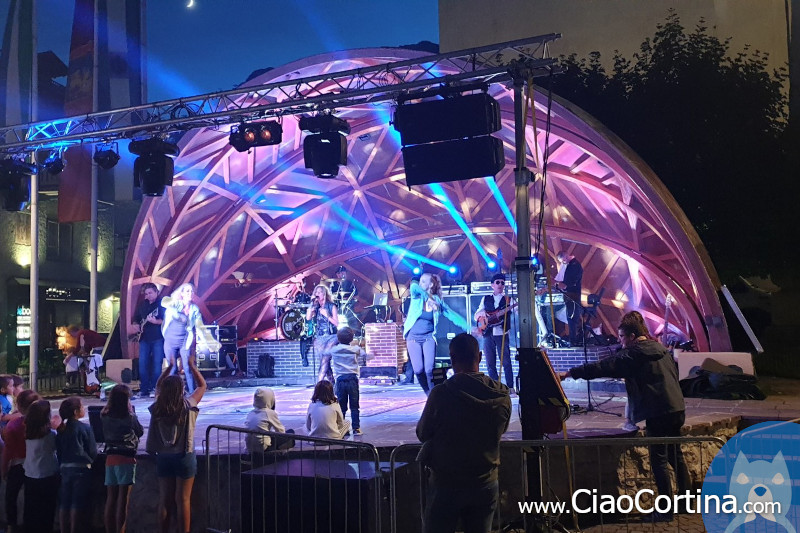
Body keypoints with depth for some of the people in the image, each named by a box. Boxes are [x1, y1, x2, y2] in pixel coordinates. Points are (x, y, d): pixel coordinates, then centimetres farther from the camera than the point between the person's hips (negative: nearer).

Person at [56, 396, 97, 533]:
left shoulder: (62, 429, 6)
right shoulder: (85, 428, -10)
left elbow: (58, 450, 12)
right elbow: (93, 451, -6)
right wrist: (89, 461, 14)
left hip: (65, 469, 5)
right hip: (81, 468, -5)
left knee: (65, 503, 11)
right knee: (77, 503, 0)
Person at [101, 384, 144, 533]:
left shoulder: (105, 416, 1)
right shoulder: (129, 416, -10)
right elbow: (140, 432, 5)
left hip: (110, 458, 5)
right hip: (126, 459, -5)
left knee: (110, 499, 11)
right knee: (123, 500, -3)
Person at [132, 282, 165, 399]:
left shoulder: (162, 303, -3)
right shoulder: (142, 305, 16)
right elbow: (136, 319, 26)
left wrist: (155, 321, -25)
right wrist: (137, 326, 7)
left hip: (158, 338, -6)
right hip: (144, 338, 6)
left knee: (157, 363, -5)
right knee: (142, 364, 2)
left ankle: (154, 389, 1)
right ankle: (144, 389, 8)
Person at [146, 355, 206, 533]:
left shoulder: (157, 407, -3)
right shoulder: (187, 406, -12)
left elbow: (158, 387, 18)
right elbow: (202, 385, 2)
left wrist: (170, 367, 20)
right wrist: (192, 366, 8)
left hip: (163, 457, 4)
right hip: (184, 457, -3)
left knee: (164, 500, 11)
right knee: (183, 500, 1)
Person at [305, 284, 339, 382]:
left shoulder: (331, 306, 1)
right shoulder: (316, 308, 11)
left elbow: (337, 323, -2)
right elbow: (308, 318, -5)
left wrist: (327, 315, -13)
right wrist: (312, 303, -4)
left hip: (330, 337, -4)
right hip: (319, 338, 4)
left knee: (325, 360, -17)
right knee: (325, 363, 1)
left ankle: (319, 382, -19)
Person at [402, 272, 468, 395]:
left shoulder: (438, 301, 1)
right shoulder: (417, 296, 0)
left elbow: (453, 315, 0)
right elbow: (414, 286, -24)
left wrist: (469, 328, -6)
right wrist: (428, 297, -36)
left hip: (428, 337, -1)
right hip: (413, 337, 1)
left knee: (429, 369, -15)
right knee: (418, 370, -6)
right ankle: (429, 394, 17)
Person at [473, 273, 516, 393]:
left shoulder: (508, 300, 6)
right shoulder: (485, 299, 13)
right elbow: (476, 316, 13)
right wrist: (482, 313, -8)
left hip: (502, 334, -3)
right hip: (488, 334, 3)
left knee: (506, 362, -5)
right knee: (490, 364, 5)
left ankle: (510, 387, 0)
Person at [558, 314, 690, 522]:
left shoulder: (632, 355, -10)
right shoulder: (661, 349, 13)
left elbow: (602, 367, -14)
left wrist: (571, 373, -11)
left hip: (658, 413, -8)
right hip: (677, 409, 8)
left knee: (659, 460, -2)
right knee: (675, 455, 19)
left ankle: (666, 510, 1)